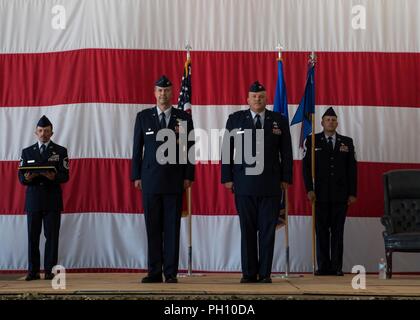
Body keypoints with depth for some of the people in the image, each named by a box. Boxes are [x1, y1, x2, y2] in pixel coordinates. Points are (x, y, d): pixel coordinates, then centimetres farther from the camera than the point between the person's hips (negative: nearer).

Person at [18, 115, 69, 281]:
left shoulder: (61, 151, 7)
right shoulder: (27, 152, 13)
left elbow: (65, 176, -2)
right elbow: (21, 177, 7)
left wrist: (54, 177, -23)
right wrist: (27, 178, -16)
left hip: (52, 201, -2)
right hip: (33, 200, 2)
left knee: (52, 236, -3)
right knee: (32, 236, 2)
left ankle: (49, 270, 3)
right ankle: (33, 271, 8)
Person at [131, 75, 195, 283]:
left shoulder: (184, 118, 5)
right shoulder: (143, 117, 7)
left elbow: (189, 148, 5)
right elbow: (137, 148, 7)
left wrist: (188, 176, -2)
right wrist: (136, 176, 2)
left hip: (174, 180, -1)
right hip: (150, 180, 1)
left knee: (172, 227, 0)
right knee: (153, 228, 3)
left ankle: (171, 272, 5)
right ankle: (154, 272, 8)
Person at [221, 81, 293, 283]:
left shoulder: (279, 121, 8)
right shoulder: (235, 119, 7)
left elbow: (286, 153, 8)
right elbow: (227, 151, 5)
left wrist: (286, 178, 2)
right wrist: (227, 178, -1)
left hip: (271, 185, 0)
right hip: (244, 184, 0)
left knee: (268, 230, 1)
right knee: (247, 229, 3)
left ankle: (265, 273, 8)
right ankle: (249, 273, 10)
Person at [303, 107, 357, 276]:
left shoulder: (347, 142, 11)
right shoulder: (313, 140, 7)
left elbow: (352, 168, 8)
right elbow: (306, 166, 2)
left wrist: (352, 193, 2)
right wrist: (309, 189, -8)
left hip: (340, 194, 1)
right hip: (320, 193, -1)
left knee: (338, 231, 2)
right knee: (321, 231, 1)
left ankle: (336, 267, 6)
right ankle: (323, 267, 5)